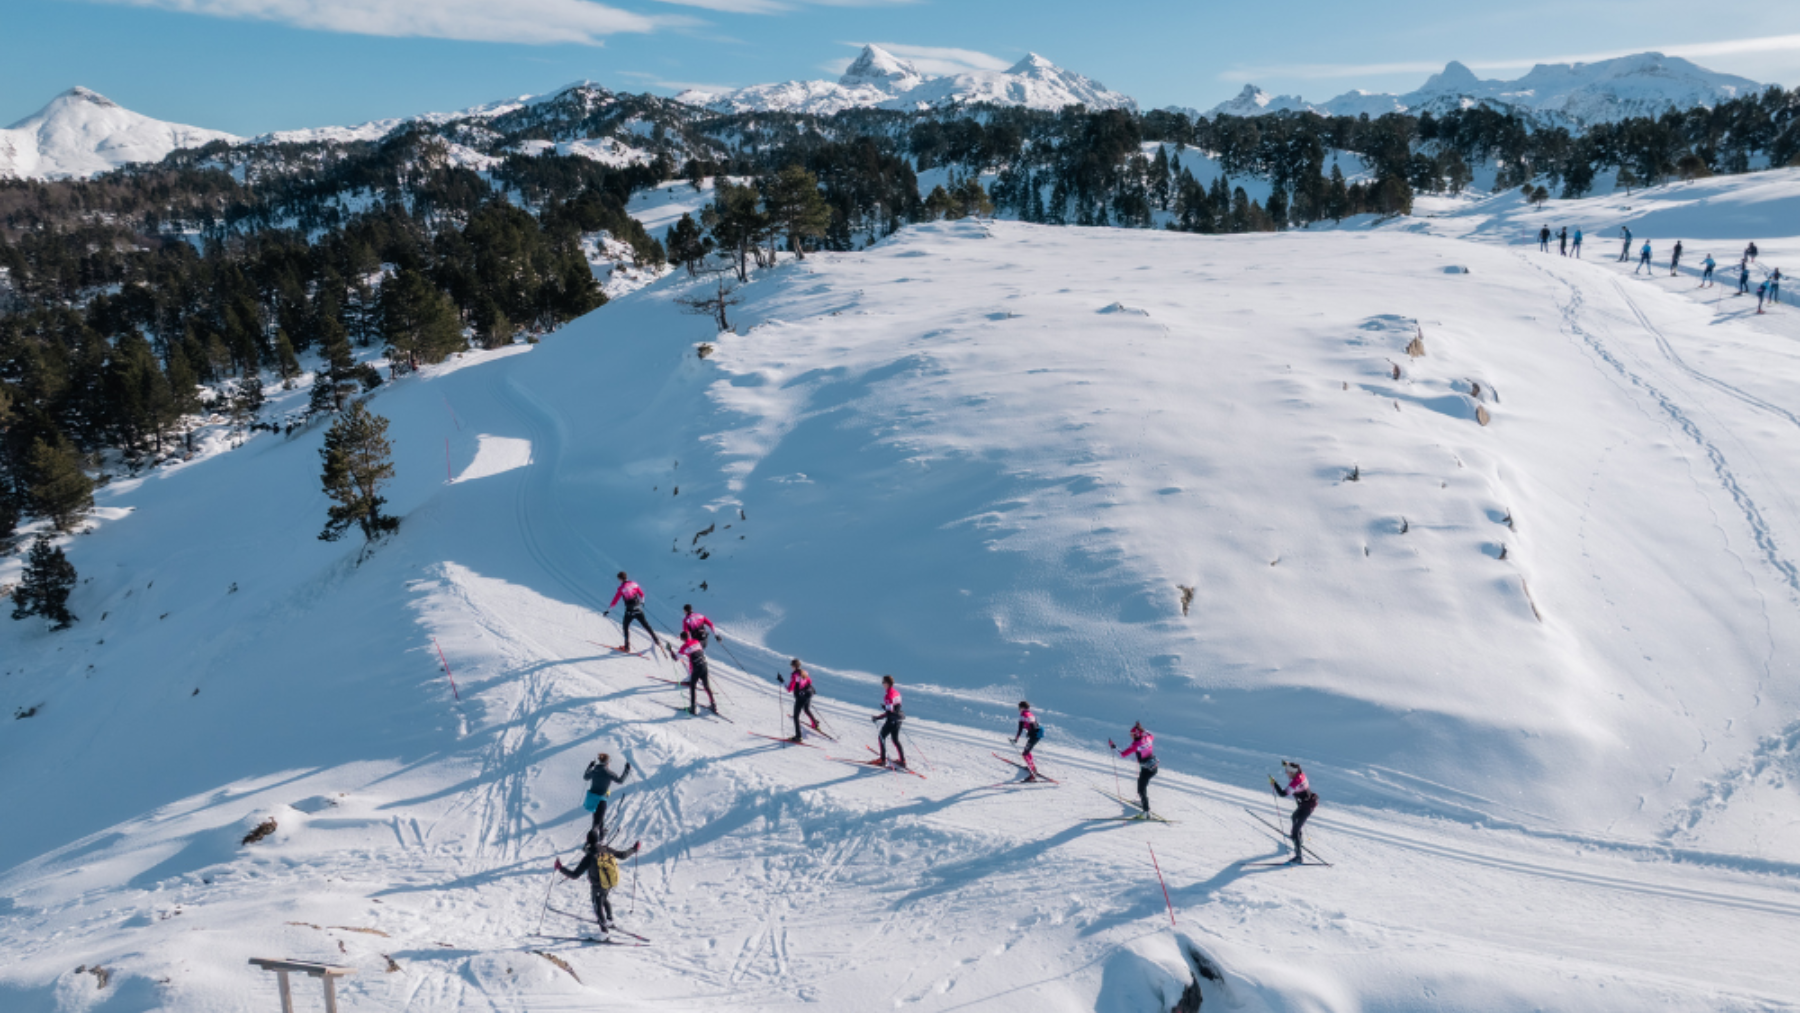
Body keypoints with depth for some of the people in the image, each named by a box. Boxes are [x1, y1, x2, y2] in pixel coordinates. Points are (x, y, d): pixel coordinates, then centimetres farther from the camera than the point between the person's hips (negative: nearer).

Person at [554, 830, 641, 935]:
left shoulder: (589, 857, -28)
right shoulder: (606, 850, -16)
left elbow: (575, 875, -25)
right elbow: (623, 855, 0)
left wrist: (560, 868, -18)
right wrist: (634, 849, 17)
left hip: (598, 887, -4)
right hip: (611, 884, 4)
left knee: (598, 905, 23)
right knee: (604, 900, 34)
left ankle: (604, 927, 29)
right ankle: (610, 920, 41)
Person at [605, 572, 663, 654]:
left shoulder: (621, 588, -11)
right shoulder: (634, 583, 2)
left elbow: (615, 601, -10)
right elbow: (641, 594, 13)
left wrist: (608, 610, -1)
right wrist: (642, 602, 33)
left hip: (629, 611, -4)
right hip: (638, 609, 4)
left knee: (625, 627, 14)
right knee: (646, 625, 16)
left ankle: (627, 647, 11)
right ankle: (657, 641, 22)